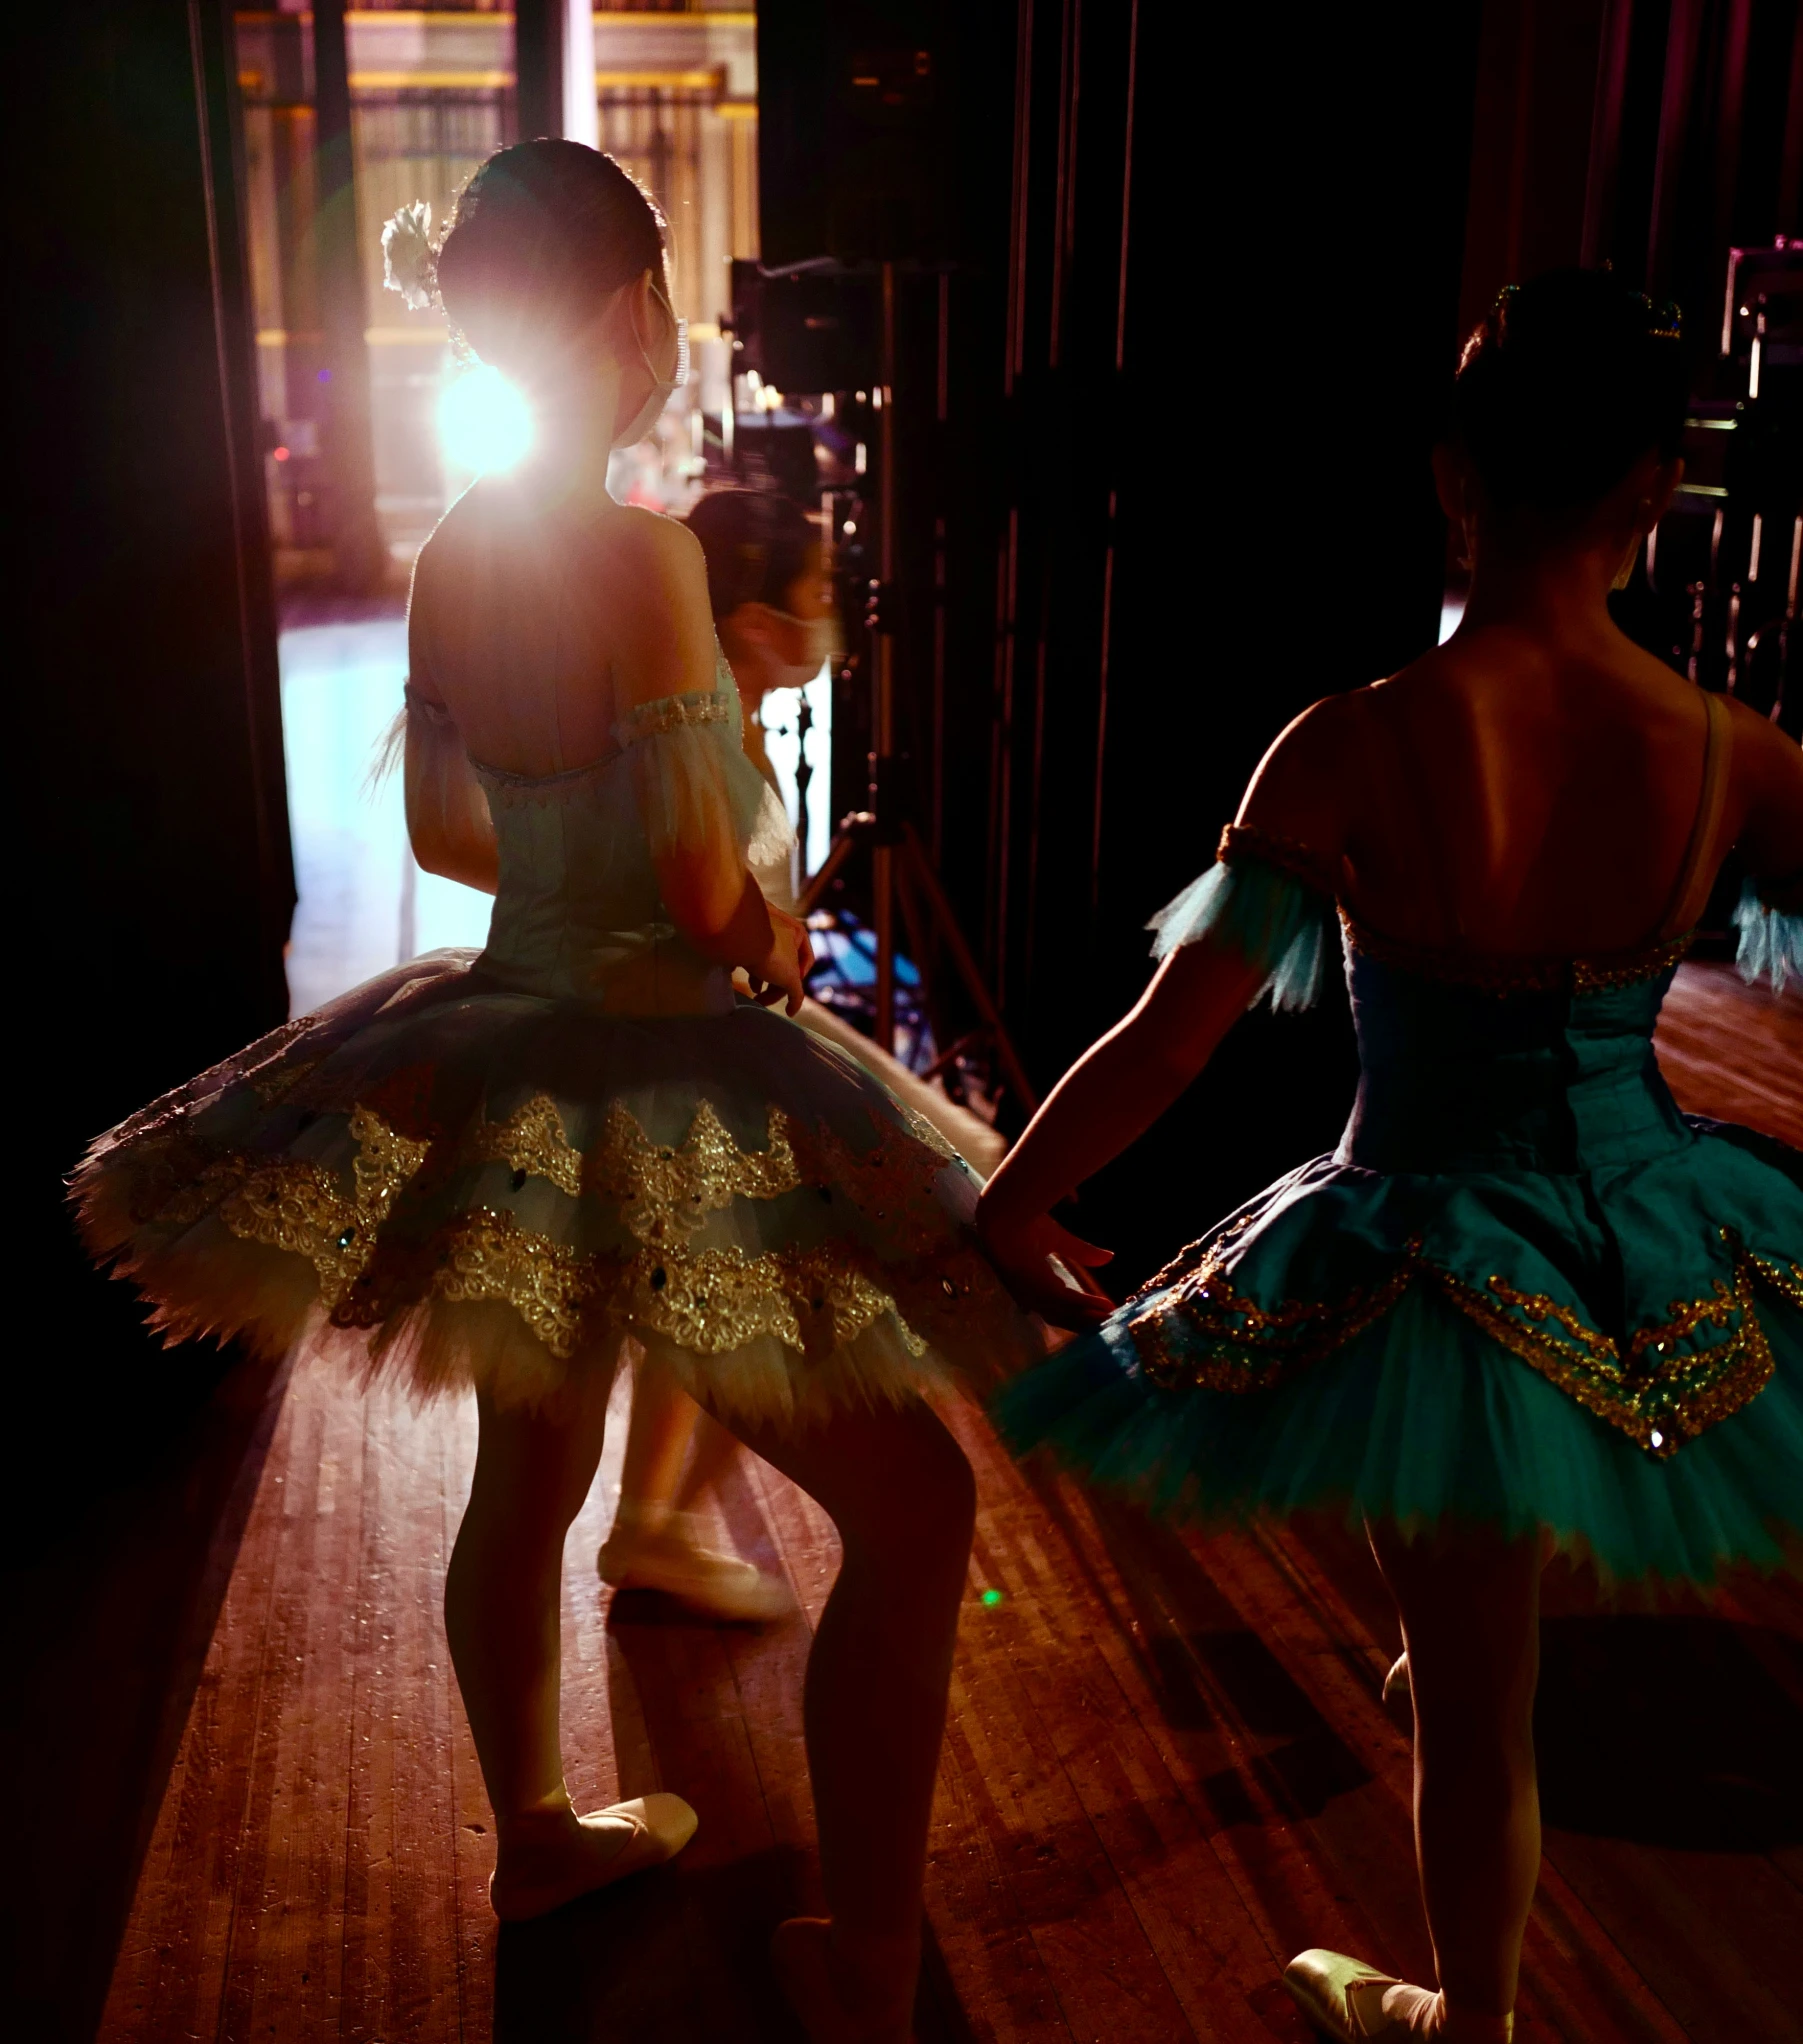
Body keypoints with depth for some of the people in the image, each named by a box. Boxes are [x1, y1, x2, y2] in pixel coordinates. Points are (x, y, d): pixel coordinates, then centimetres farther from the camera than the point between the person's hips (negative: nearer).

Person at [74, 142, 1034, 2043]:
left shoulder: (450, 548, 1)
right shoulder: (640, 551, -22)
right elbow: (704, 884, -23)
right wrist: (773, 938, -3)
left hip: (504, 1059, 9)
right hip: (654, 1096, -8)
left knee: (528, 1471, 25)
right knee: (911, 1506, 6)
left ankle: (532, 1832, 48)